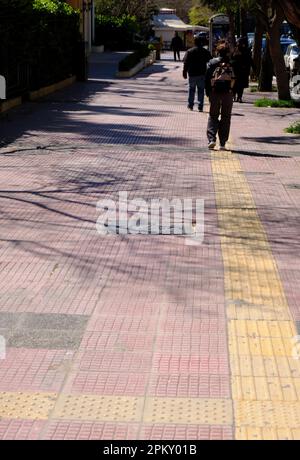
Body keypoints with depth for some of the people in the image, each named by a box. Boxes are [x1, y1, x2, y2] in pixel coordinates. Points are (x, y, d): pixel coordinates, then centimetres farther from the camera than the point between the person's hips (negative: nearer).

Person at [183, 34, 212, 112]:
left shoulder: (189, 51, -5)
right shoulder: (206, 52, 1)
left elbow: (186, 63, -4)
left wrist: (185, 72, 3)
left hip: (192, 74, -1)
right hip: (202, 74, 1)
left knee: (191, 89, 14)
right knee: (201, 90, 5)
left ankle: (190, 105, 18)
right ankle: (200, 107, 0)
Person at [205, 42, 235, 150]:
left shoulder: (212, 62, 3)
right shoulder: (231, 64, -1)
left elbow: (207, 78, 1)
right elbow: (235, 79, -4)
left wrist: (208, 92, 6)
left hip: (214, 92, 1)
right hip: (228, 93, -1)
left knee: (213, 116, 12)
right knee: (225, 118, 8)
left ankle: (211, 139, -6)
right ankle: (222, 143, 6)